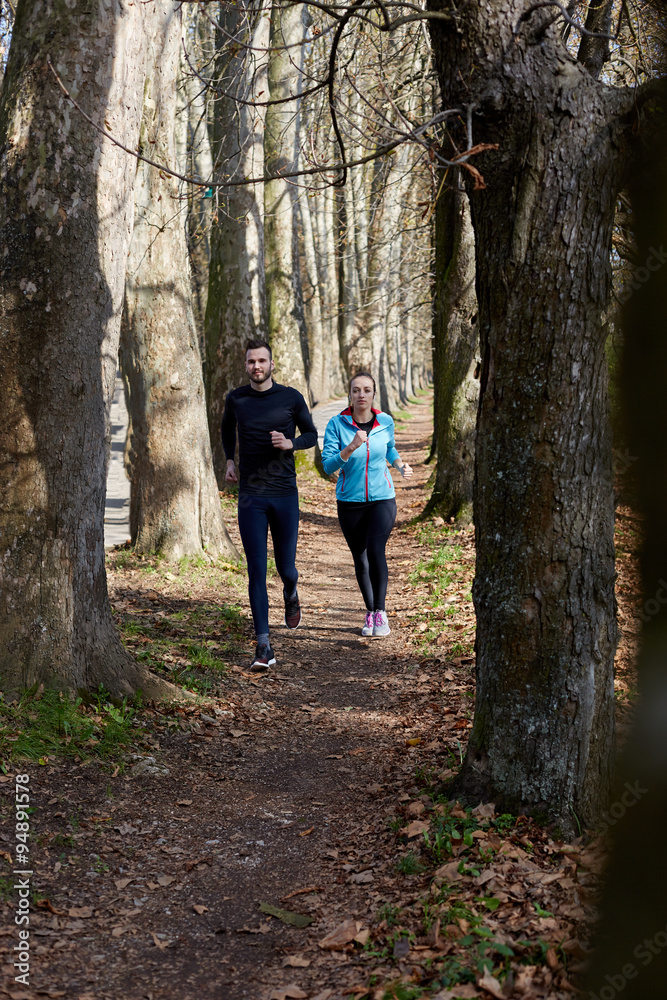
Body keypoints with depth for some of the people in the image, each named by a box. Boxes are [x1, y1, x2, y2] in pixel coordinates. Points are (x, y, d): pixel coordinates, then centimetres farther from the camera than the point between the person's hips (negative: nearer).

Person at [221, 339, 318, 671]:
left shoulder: (291, 398, -1)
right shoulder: (235, 399, 4)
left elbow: (311, 435, 10)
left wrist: (290, 443, -11)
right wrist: (229, 460, 12)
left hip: (285, 494, 0)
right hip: (250, 496, 0)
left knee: (285, 567, 7)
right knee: (256, 572, -5)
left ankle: (291, 594, 46)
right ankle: (264, 647, -2)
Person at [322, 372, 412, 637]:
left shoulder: (386, 422, -2)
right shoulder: (337, 424, -9)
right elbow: (328, 465, -16)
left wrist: (401, 465, 0)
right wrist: (350, 448, -31)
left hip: (382, 498, 0)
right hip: (350, 502, 0)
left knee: (375, 550, -21)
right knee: (360, 559, 9)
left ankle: (380, 612, -8)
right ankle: (370, 613, 29)